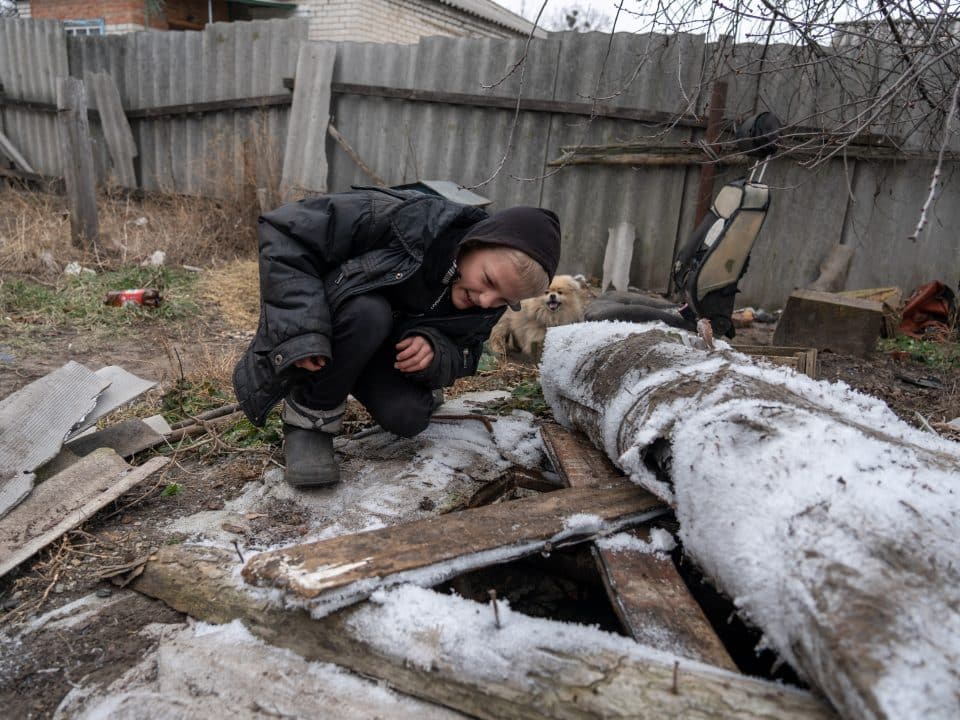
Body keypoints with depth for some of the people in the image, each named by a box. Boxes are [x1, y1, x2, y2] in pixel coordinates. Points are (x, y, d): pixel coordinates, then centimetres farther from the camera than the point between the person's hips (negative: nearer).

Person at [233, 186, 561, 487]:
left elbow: (463, 357, -3)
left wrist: (433, 352, -29)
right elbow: (285, 230, -30)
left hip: (382, 350, 4)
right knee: (367, 313, -36)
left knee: (407, 419, -21)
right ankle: (310, 415, -14)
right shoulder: (402, 219, -33)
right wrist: (300, 332, -38)